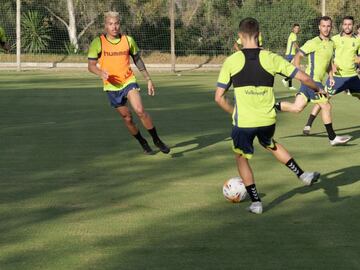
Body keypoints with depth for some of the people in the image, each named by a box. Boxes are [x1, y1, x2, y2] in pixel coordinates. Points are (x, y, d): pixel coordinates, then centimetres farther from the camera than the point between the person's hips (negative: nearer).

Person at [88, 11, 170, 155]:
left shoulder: (128, 40, -1)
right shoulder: (98, 42, -7)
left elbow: (137, 60, 12)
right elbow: (91, 65, -6)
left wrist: (148, 79, 12)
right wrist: (101, 73, -28)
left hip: (129, 81, 0)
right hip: (112, 86, 0)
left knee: (140, 110, -20)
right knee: (127, 117, 7)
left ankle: (157, 140, -5)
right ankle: (143, 143, 29)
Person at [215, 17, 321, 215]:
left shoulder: (231, 61, -6)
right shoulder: (271, 58, -3)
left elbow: (219, 97, -4)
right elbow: (303, 77, -2)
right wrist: (318, 89, 19)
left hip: (243, 122, -2)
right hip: (267, 120, 3)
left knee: (241, 157, 21)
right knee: (271, 145, 34)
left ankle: (255, 202, 18)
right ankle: (303, 175, 31)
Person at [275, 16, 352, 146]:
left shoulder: (331, 44, 15)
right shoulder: (314, 43, -10)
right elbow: (297, 56, -9)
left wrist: (330, 76, 18)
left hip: (317, 80, 8)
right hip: (312, 79, -8)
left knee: (297, 107, 4)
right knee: (326, 106, -5)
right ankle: (332, 138, 4)